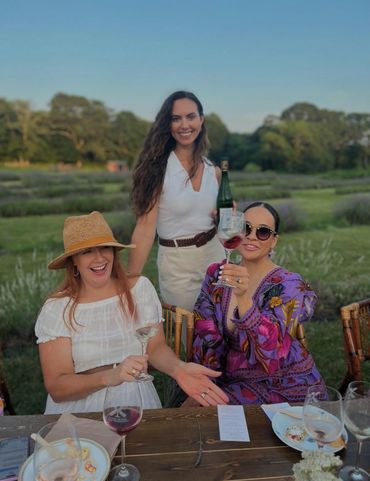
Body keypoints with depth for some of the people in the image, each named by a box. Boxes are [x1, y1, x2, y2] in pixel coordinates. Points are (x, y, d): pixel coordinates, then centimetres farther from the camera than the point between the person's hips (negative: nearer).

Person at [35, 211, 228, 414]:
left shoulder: (139, 288, -1)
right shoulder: (57, 308, -9)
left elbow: (156, 347, 0)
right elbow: (56, 387, -11)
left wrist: (178, 368, -22)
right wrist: (110, 376, -28)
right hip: (80, 407, -1)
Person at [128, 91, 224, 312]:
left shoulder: (214, 171, 2)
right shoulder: (159, 169, -14)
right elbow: (146, 227, -17)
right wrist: (131, 281, -20)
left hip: (215, 255, 5)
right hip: (177, 263, -5)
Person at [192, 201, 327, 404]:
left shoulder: (289, 285, -14)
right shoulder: (216, 274, 0)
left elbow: (270, 347, -28)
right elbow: (206, 335, -1)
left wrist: (243, 296, -42)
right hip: (232, 379, 4)